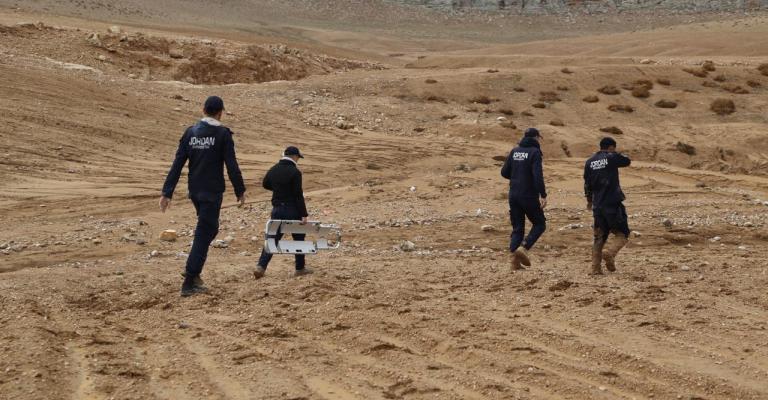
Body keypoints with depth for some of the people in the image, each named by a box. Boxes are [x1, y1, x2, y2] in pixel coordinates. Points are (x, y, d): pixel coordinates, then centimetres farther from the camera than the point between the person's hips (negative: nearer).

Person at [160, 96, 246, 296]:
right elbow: (231, 165, -11)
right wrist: (240, 191, -1)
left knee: (210, 229, 24)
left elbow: (177, 164, 1)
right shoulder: (222, 134, -9)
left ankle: (193, 271, 17)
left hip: (194, 191, 6)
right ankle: (189, 283, -4)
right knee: (203, 235, -2)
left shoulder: (190, 132, 4)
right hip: (212, 192, -6)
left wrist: (167, 192, 1)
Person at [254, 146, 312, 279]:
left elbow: (265, 184, 24)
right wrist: (304, 214, -16)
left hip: (277, 209, 5)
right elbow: (298, 195, -18)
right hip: (292, 210, -5)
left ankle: (261, 266, -6)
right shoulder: (295, 172, -14)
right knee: (299, 238, 11)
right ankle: (300, 268, 17)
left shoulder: (273, 170, 6)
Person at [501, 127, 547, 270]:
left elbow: (504, 172, 9)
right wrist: (543, 195, -18)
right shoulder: (534, 152, -9)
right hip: (529, 196, -6)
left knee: (517, 228, 11)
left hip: (514, 195, 6)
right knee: (539, 224, 10)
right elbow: (538, 176, -19)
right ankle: (523, 248, -9)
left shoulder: (514, 151, 8)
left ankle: (515, 258, 0)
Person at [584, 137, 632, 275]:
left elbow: (587, 183, 16)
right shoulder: (612, 158, -6)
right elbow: (627, 161, 11)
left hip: (597, 205, 6)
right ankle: (609, 252, -24)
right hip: (613, 204, -5)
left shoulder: (590, 162, 10)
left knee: (599, 236, 13)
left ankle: (596, 268, 7)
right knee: (622, 233, 3)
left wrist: (589, 200, 28)